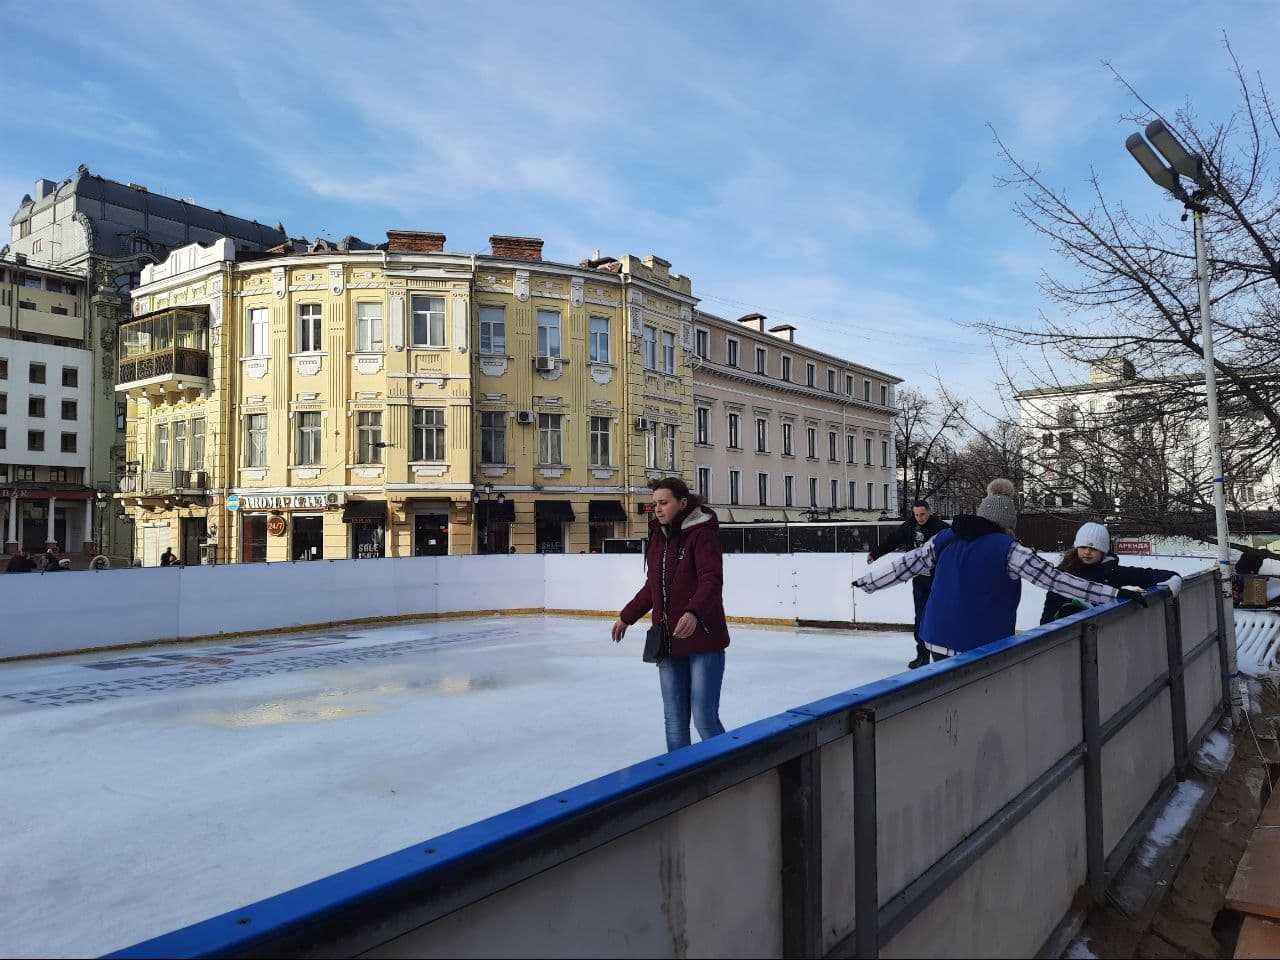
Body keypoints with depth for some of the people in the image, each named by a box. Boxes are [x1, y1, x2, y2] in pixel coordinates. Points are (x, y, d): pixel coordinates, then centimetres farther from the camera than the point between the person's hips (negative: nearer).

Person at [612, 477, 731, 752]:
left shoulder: (702, 534, -11)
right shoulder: (659, 536, 11)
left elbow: (712, 580, -24)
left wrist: (693, 613, -41)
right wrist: (627, 616, 27)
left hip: (702, 639, -7)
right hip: (668, 641, 7)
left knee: (704, 718, -5)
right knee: (674, 720, 12)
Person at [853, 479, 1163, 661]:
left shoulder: (945, 539, 4)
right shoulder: (1007, 549, -10)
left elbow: (906, 565, 10)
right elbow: (1053, 578, -13)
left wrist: (867, 582, 23)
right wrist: (1115, 593, -10)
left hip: (939, 640, 5)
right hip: (983, 648, -4)